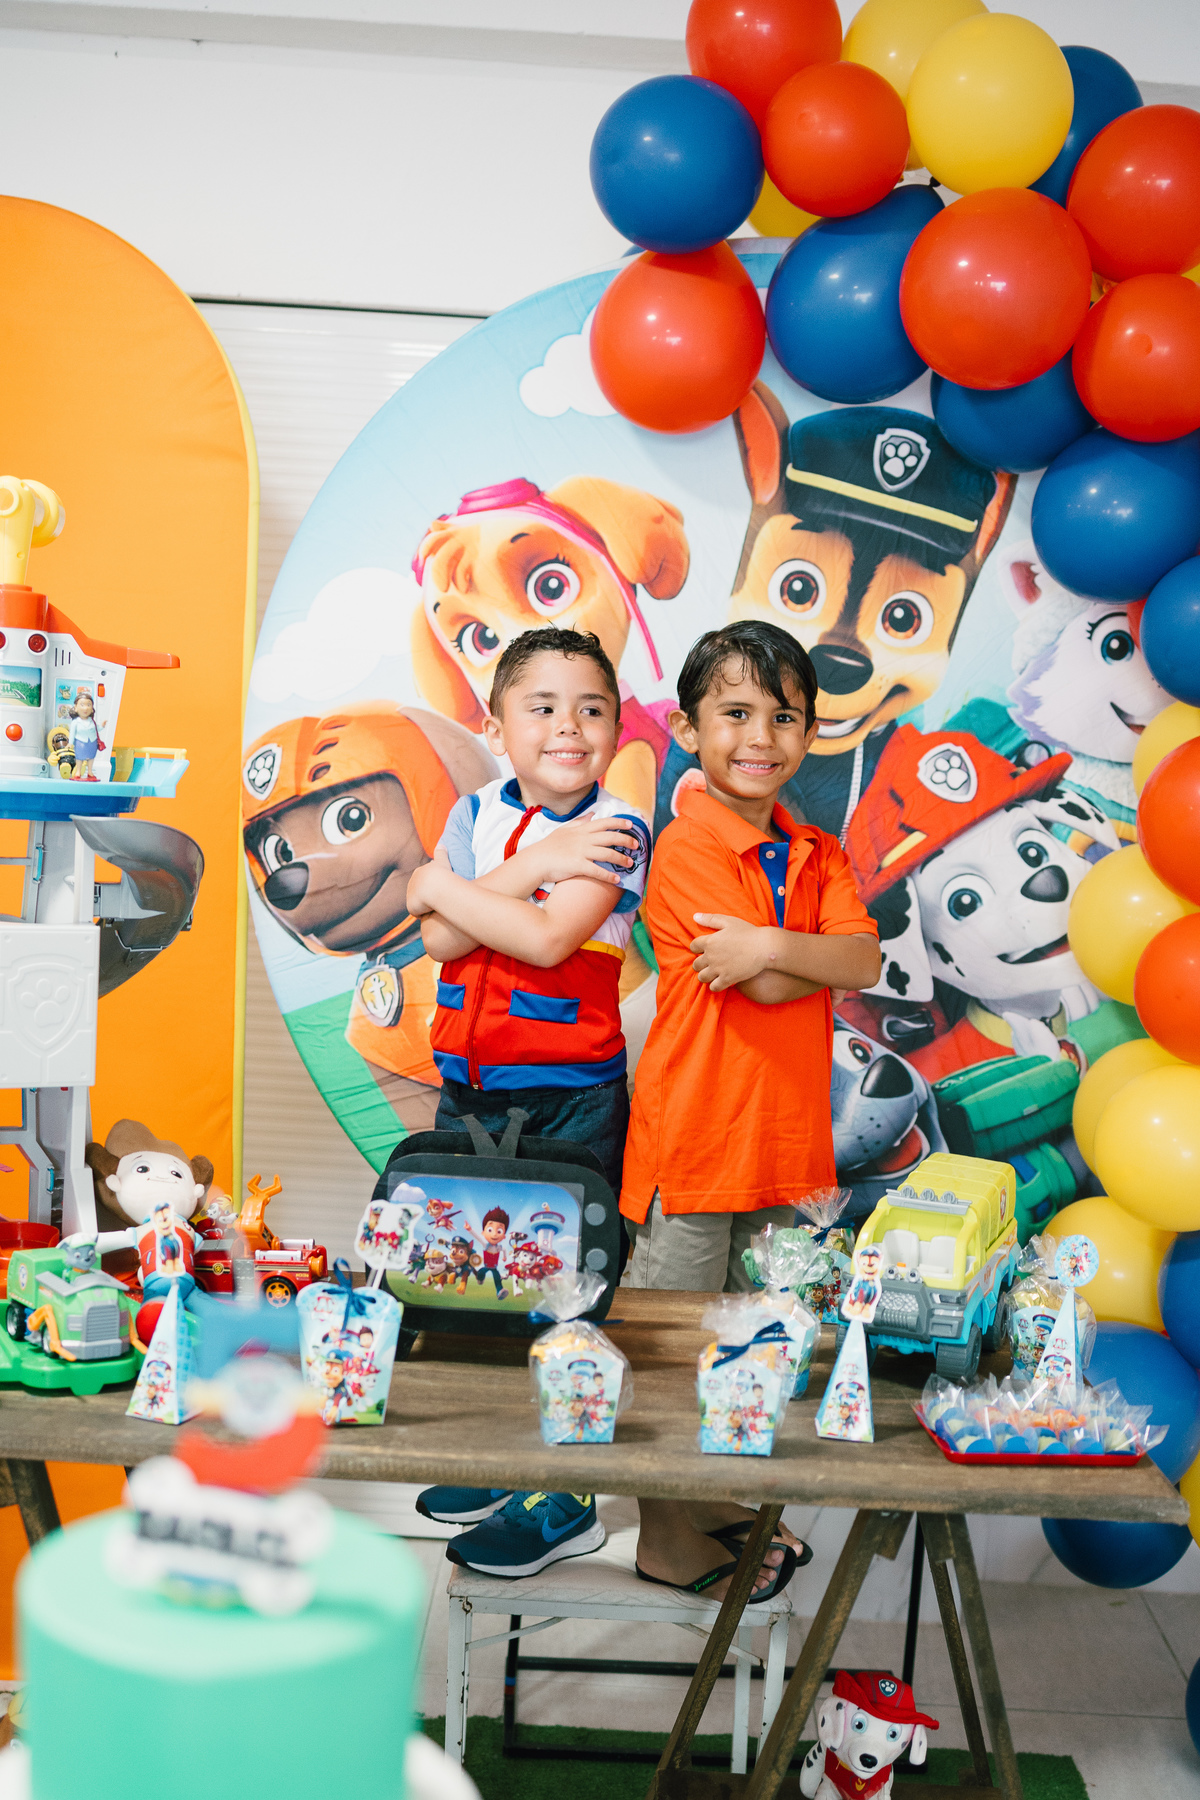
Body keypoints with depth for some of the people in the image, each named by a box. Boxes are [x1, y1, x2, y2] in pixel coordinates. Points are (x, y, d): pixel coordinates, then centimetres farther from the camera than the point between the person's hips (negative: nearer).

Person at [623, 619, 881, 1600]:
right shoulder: (688, 848, -13)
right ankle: (666, 1536, 19)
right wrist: (823, 956, -8)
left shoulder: (817, 854, 9)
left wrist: (772, 944, -21)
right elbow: (765, 987, -20)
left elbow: (865, 960, -9)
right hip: (695, 1136, -7)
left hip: (787, 1136, 7)